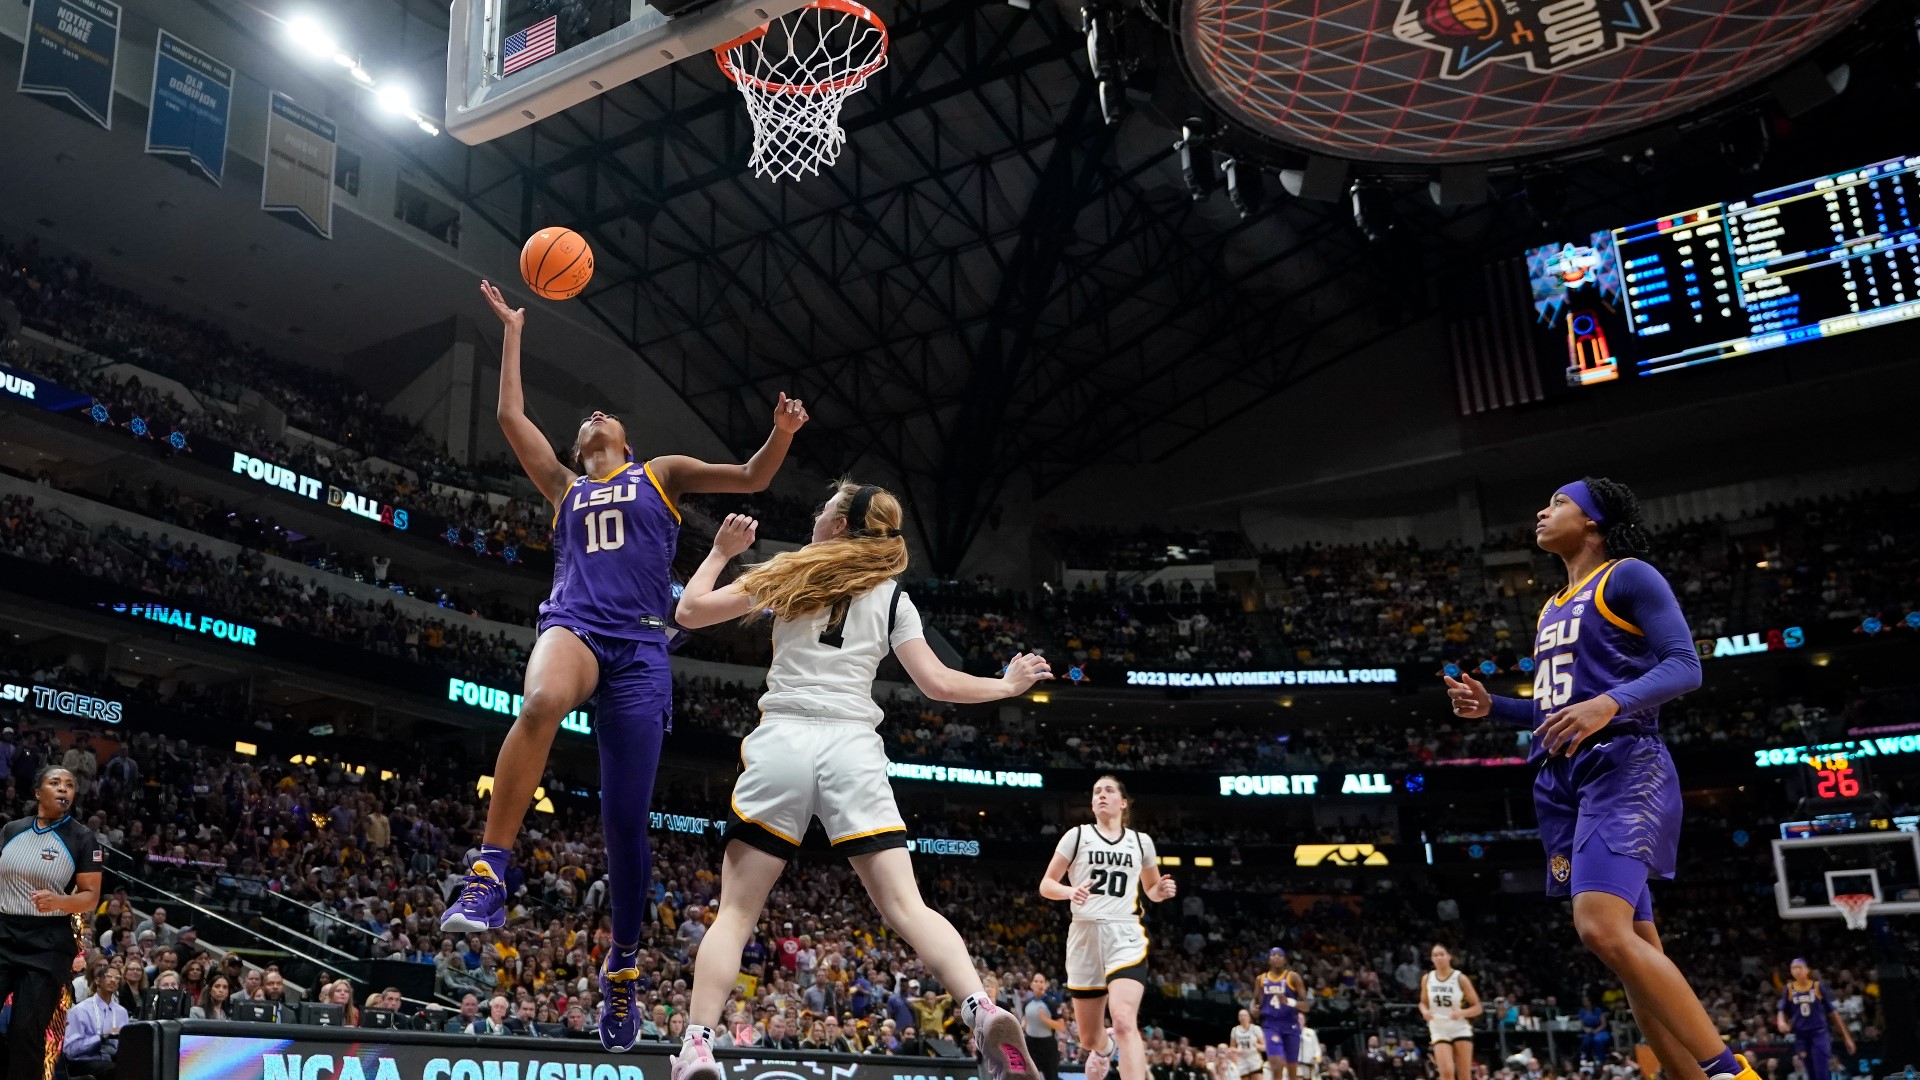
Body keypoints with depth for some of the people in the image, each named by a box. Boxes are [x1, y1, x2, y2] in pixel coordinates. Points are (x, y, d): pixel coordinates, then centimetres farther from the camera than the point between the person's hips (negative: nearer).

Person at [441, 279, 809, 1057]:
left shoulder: (660, 474, 22)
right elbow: (511, 417, 24)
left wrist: (781, 434, -6)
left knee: (626, 819, -3)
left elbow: (752, 479, 14)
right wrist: (513, 332, 28)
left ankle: (623, 967, 15)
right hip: (573, 625, 1)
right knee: (539, 704, -39)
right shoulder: (564, 488, 28)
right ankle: (489, 876, -36)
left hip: (641, 647, -1)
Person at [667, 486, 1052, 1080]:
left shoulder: (786, 574, 10)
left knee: (735, 912, 5)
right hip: (854, 751, 1)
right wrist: (1008, 685, 23)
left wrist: (720, 552, 27)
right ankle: (983, 1011, -24)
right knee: (907, 907, -4)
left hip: (782, 743, -1)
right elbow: (938, 683, 7)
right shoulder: (893, 597, 13)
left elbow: (691, 611, 11)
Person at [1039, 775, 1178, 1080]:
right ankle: (1105, 1048, 51)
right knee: (1089, 1039, 12)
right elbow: (1046, 885, 4)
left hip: (1125, 936, -1)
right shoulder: (1077, 835, 5)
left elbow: (1151, 889, 24)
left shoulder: (1141, 841, 11)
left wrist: (1161, 891, -1)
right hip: (1085, 935, 1)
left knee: (1125, 1022, -25)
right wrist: (1070, 891, -18)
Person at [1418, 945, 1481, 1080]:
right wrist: (1425, 1011, -7)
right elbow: (1423, 1002, 16)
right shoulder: (1427, 979, 2)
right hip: (1439, 1031, 1)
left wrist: (1462, 1013, -22)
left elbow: (1477, 1008, -3)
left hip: (1460, 1030, -1)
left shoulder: (1460, 978, -7)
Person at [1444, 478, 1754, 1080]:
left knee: (1603, 929, -24)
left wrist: (1610, 703, -27)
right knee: (1634, 947, 4)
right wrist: (1490, 707, 14)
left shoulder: (1628, 576, 1)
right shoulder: (1553, 608, 25)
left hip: (1622, 766, -9)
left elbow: (1685, 666, -10)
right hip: (1562, 782, 9)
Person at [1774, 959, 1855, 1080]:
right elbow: (1782, 1011, 4)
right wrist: (1781, 1022, -21)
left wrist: (1846, 1037, 2)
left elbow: (1833, 1012, 2)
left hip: (1819, 1034, -3)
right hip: (1801, 1036, 3)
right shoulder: (1789, 989, 4)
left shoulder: (1818, 987, -2)